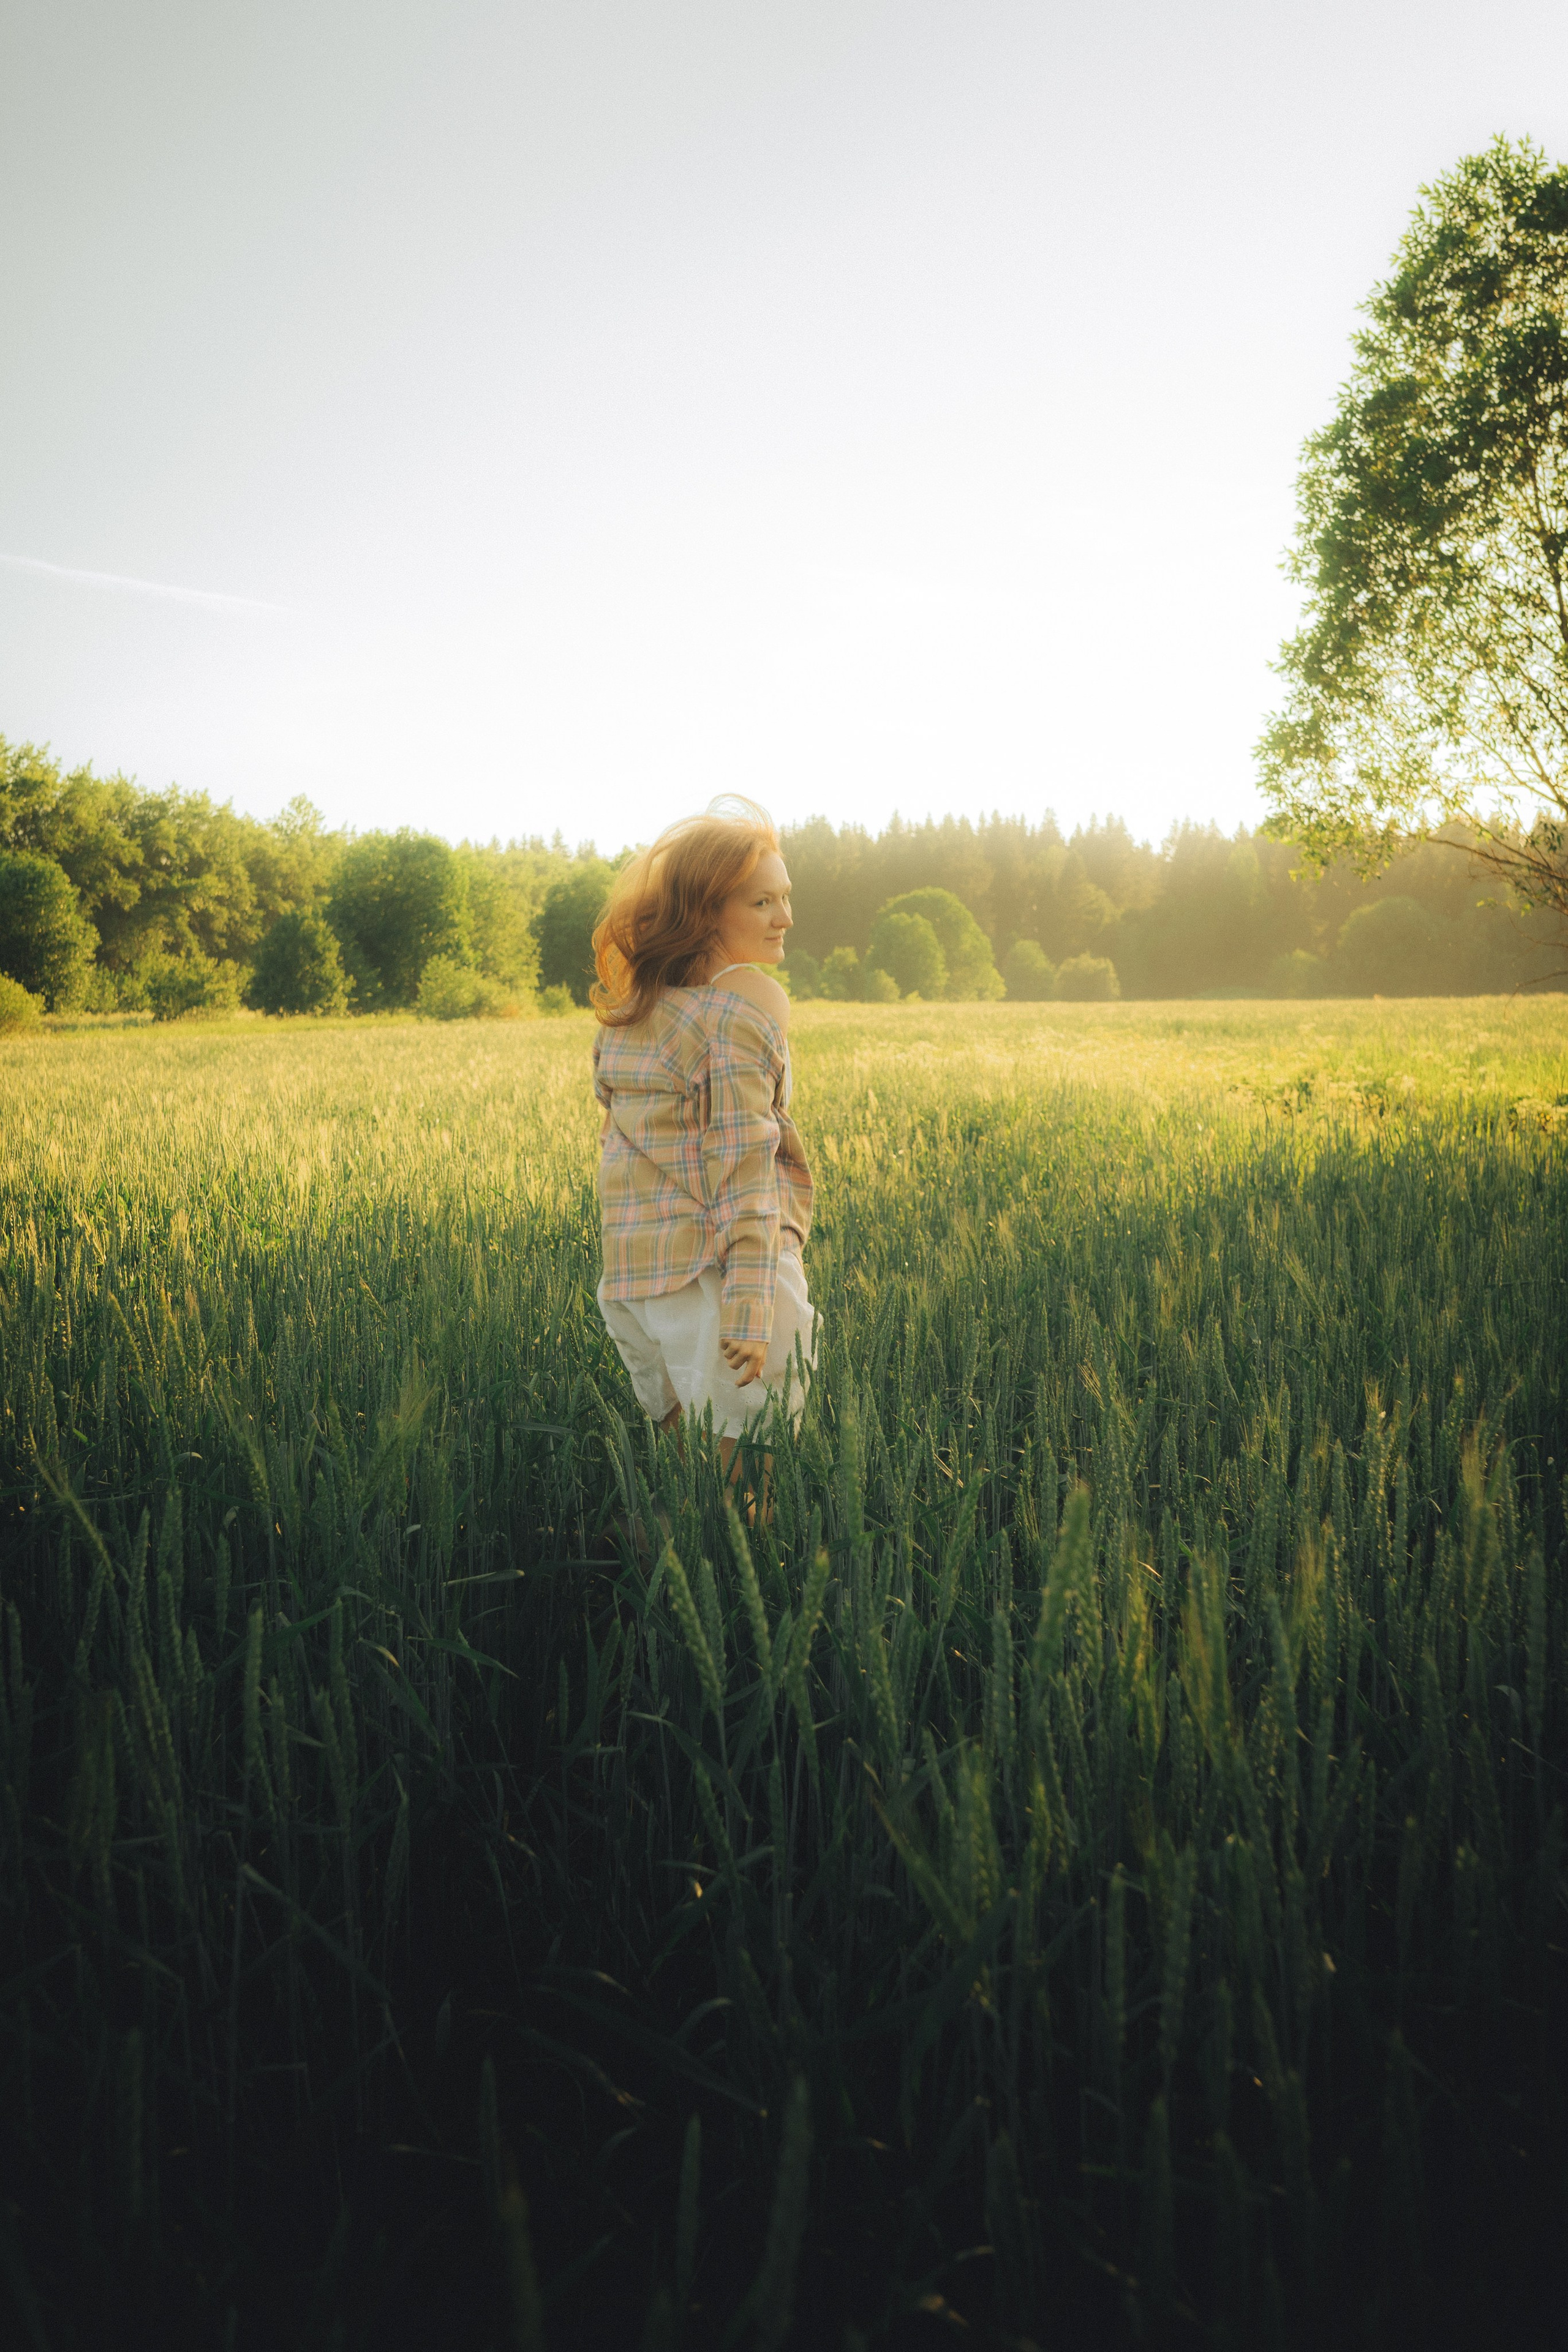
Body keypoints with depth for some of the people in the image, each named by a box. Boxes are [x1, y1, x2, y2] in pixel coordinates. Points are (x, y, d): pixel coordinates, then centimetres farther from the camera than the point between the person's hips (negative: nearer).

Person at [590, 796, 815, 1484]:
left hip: (631, 1274, 8)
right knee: (747, 1468, -1)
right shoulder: (744, 1003, -11)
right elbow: (741, 1165, -17)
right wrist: (750, 1312, -19)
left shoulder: (622, 1011, 12)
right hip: (718, 1267, -8)